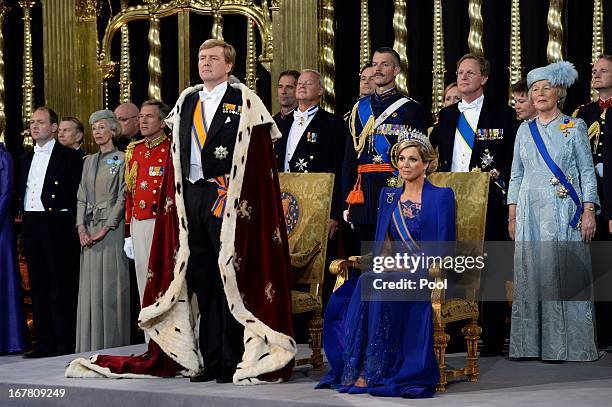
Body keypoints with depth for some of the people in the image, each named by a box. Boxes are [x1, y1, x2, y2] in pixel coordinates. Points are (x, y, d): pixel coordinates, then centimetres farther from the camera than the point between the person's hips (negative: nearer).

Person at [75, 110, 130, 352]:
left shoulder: (121, 159, -1)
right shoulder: (89, 161, 17)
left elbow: (122, 197, -7)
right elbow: (81, 198, 14)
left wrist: (105, 228, -13)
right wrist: (81, 228, -1)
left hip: (112, 228, -6)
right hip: (89, 230, 6)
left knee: (111, 286, -6)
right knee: (90, 288, 5)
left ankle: (114, 344, -2)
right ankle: (91, 346, 9)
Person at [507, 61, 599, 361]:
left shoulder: (574, 127, 3)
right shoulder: (525, 130, 13)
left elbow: (587, 172, 1)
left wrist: (588, 211, -9)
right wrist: (513, 215, 8)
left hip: (564, 212, -3)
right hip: (530, 212, 4)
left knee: (565, 274, -6)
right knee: (530, 275, 2)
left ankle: (568, 345, 0)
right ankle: (531, 344, 6)